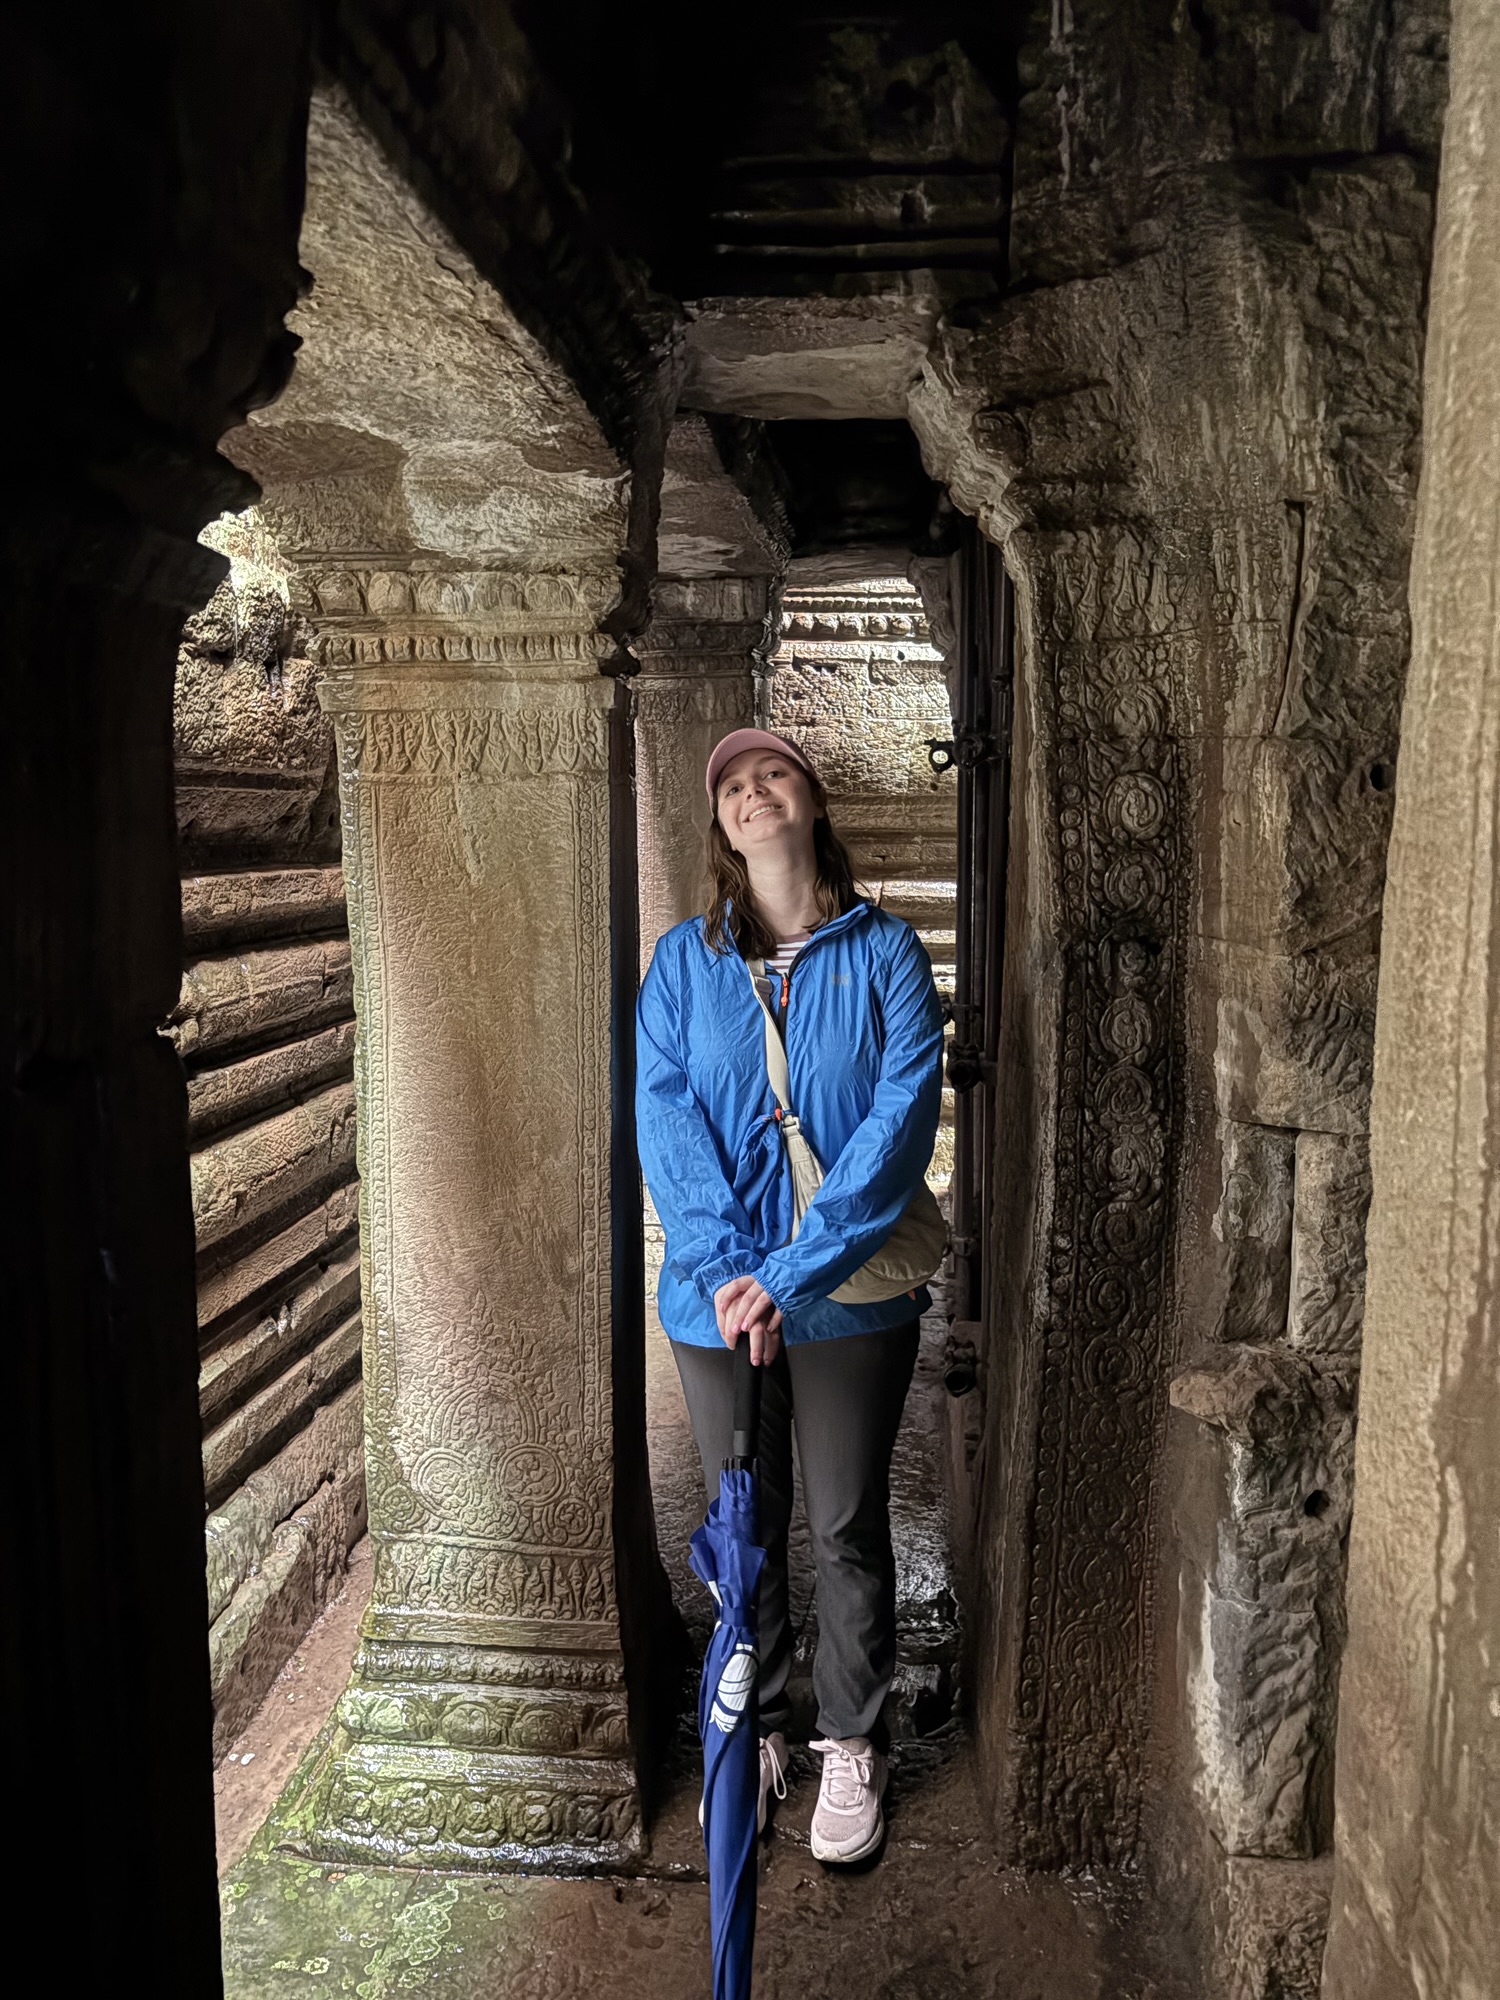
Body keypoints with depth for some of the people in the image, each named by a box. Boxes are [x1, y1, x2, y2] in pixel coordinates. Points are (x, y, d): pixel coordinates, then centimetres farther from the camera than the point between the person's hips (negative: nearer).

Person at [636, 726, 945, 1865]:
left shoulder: (884, 950, -5)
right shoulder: (686, 958, 2)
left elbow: (903, 1114, -14)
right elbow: (664, 1115, -7)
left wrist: (792, 1271, -21)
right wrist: (722, 1267, -20)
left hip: (852, 1294, -1)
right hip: (718, 1292, 2)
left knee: (847, 1530, 13)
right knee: (743, 1525, 17)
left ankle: (852, 1745, 35)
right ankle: (754, 1731, 39)